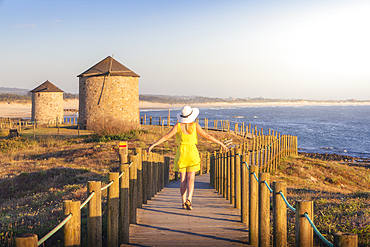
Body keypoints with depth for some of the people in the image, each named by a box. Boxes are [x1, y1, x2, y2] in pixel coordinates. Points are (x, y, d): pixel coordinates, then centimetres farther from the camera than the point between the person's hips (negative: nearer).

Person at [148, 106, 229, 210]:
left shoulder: (178, 125, -3)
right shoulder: (195, 125, -3)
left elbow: (166, 136, -7)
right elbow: (207, 136, 0)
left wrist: (153, 145, -4)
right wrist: (221, 143, 8)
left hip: (181, 153, 1)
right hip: (192, 153, -1)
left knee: (183, 179, 6)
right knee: (191, 178, 0)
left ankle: (184, 202, 3)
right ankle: (189, 199, -20)